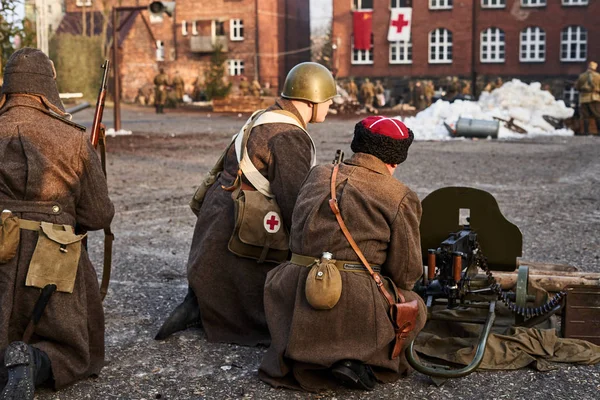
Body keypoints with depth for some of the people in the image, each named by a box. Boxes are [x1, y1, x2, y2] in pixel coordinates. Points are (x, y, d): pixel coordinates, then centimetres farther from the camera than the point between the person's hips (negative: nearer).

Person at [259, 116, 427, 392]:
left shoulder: (318, 175, 12)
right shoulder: (400, 197, -3)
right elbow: (406, 273, -1)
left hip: (293, 302, 4)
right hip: (353, 305, -4)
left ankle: (301, 356, 16)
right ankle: (358, 356, 1)